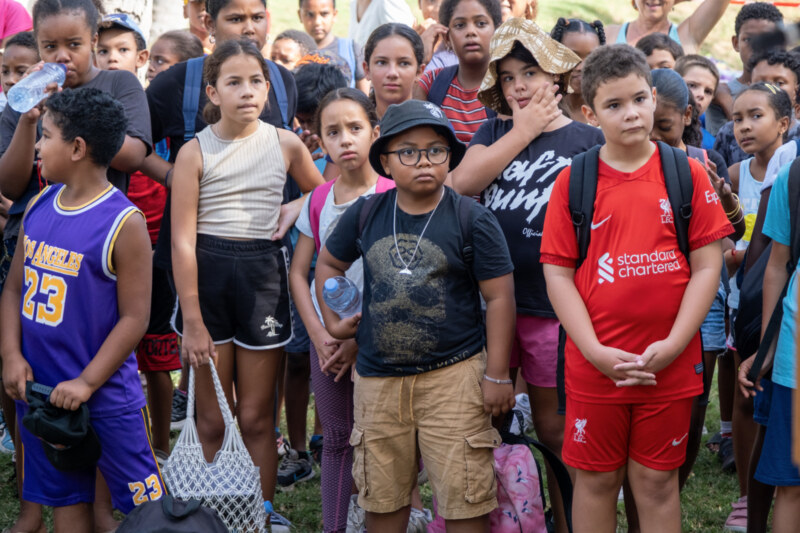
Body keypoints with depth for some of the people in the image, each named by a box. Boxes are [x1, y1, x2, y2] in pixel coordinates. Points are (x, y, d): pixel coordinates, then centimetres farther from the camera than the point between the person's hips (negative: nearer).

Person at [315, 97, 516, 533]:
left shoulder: (471, 220, -7)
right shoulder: (365, 214, 3)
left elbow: (499, 298, -5)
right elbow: (328, 263, 22)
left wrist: (497, 375, -7)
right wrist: (333, 321, 14)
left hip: (454, 374, -4)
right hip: (377, 377, 4)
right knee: (381, 496, 14)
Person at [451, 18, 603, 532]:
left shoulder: (588, 142, -1)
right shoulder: (496, 131, 10)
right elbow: (463, 181, -9)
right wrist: (524, 131, -6)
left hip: (552, 306, -3)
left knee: (554, 430, 8)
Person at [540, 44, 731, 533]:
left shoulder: (687, 175, -1)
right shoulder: (572, 181, -1)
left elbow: (707, 265, -3)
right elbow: (558, 273, -3)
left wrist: (674, 345, -12)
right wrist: (596, 351, -12)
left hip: (670, 366, 0)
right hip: (594, 366, 0)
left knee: (658, 481, 11)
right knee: (596, 479, 12)